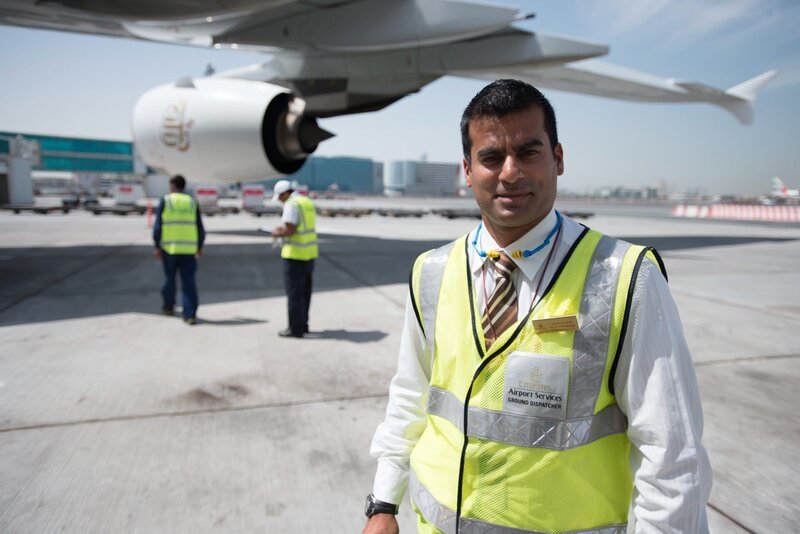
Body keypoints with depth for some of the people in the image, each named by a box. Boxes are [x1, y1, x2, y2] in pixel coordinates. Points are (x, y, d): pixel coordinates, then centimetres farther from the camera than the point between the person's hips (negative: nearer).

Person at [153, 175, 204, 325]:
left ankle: (168, 306, 33)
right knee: (189, 282, 0)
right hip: (188, 249, 1)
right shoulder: (192, 202, 7)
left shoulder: (165, 201, 0)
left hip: (169, 247, -1)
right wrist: (200, 246, 18)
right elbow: (200, 228, 7)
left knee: (169, 278, 18)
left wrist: (157, 246, 4)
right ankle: (190, 315, -5)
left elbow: (157, 226, -3)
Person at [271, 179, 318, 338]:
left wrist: (277, 233, -4)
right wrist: (283, 228, 16)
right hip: (309, 253, 9)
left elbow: (289, 230, -22)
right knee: (304, 292, 15)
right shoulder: (307, 201, 13)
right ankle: (302, 324, 24)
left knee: (294, 292, -1)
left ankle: (296, 328, 4)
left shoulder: (291, 204, -15)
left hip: (295, 254, -9)